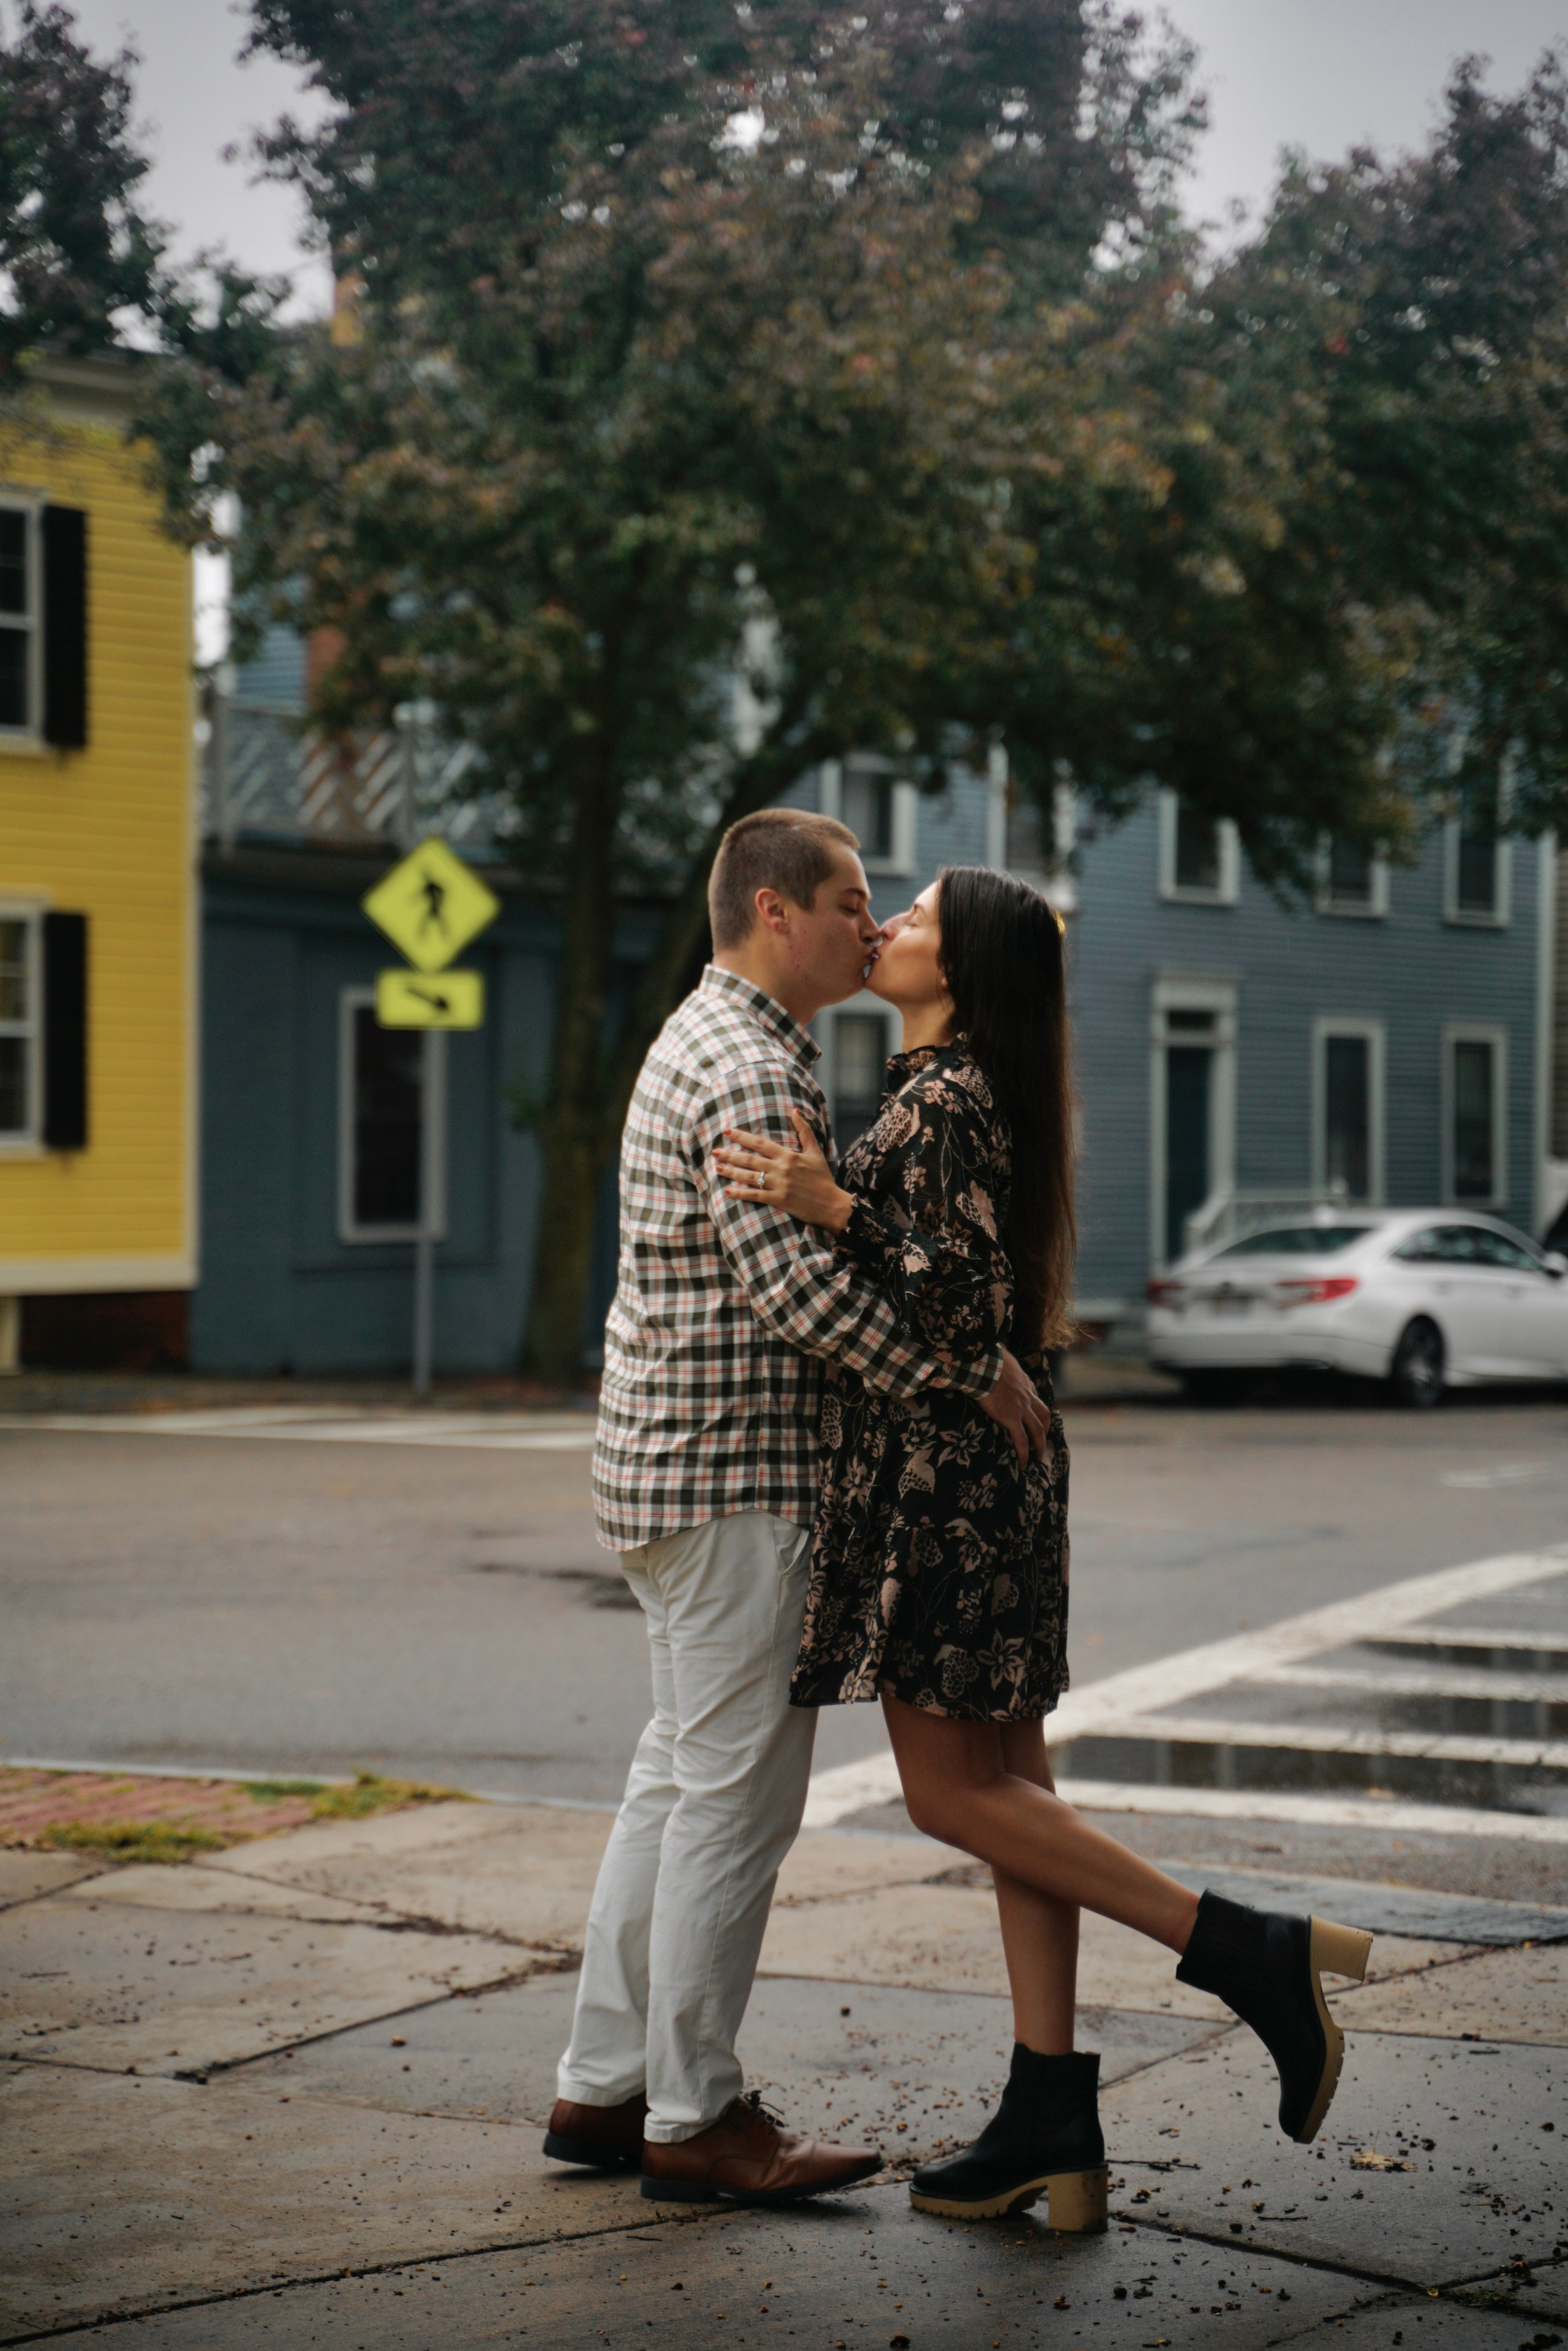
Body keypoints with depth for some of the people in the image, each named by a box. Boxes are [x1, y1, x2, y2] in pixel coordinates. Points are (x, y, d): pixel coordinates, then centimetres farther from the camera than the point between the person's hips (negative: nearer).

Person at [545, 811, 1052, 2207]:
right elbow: (796, 1283, -26)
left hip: (670, 1465, 11)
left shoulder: (712, 1042, 18)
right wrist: (973, 1369, -18)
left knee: (681, 1779, 14)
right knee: (739, 1793, -4)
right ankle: (694, 2118, 3)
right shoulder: (749, 1071, -17)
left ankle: (606, 2086, 20)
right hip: (731, 1477, -11)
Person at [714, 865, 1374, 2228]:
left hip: (947, 1474, -10)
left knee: (953, 1793, -4)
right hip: (993, 1467, 10)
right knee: (1006, 1785, 8)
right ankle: (1054, 2130, 10)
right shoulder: (962, 1094, 15)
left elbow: (968, 1308, -22)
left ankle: (1253, 1956, -5)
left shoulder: (941, 1104, -15)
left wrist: (834, 1210, -28)